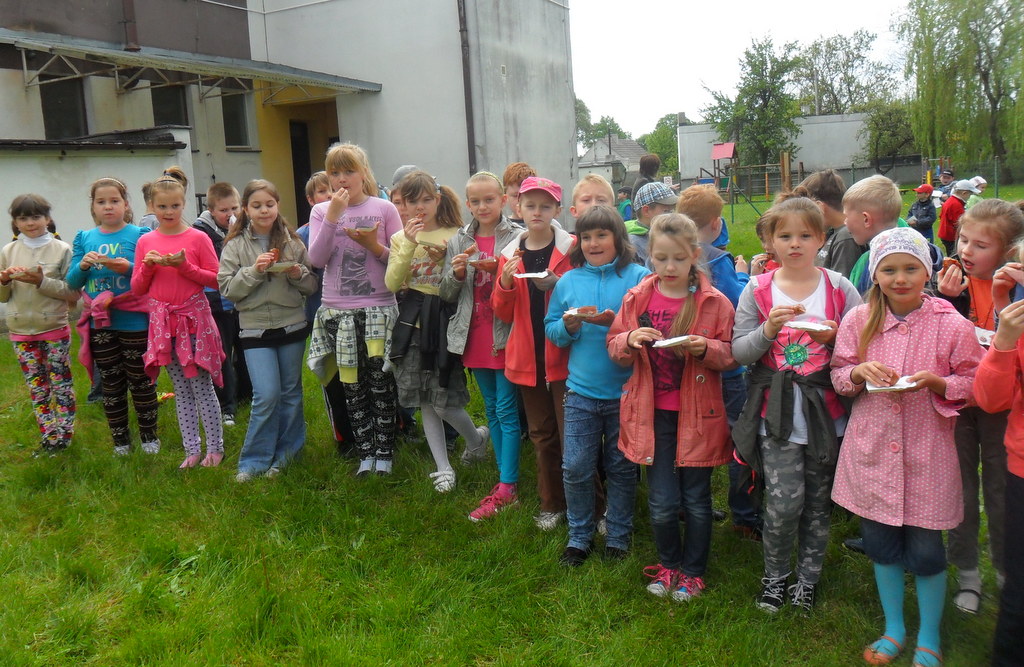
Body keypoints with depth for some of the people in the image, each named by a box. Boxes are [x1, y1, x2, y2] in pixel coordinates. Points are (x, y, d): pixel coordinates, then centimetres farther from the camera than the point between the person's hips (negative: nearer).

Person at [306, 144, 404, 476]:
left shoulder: (384, 208, 0)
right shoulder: (321, 211, 6)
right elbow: (317, 259, -7)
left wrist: (374, 246, -17)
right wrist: (332, 215, -14)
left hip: (378, 308, -2)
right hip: (337, 311, 2)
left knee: (380, 383, 2)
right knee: (352, 386, 8)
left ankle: (384, 452, 15)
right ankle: (365, 453, 20)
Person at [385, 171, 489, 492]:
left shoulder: (455, 236, -3)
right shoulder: (400, 238, 8)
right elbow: (391, 283, -5)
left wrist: (444, 258, -18)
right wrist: (409, 245, -14)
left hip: (443, 322, -4)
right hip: (412, 323, 4)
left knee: (443, 402, -4)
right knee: (425, 402, 8)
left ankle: (477, 437, 28)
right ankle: (443, 467, 22)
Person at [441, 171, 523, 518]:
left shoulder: (517, 238, -5)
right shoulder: (458, 242, 9)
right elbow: (447, 294, 9)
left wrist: (498, 270, -21)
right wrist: (457, 273, -10)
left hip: (505, 336, -5)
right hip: (475, 338, 5)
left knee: (506, 411, -2)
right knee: (492, 411, 13)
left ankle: (507, 488, 6)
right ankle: (507, 479, 24)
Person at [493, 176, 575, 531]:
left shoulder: (572, 248, -4)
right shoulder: (510, 254, 7)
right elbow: (503, 313, 6)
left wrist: (558, 286, -19)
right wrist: (506, 282, -13)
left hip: (565, 355, -4)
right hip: (527, 358, 4)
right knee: (542, 435, 14)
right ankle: (552, 504, 28)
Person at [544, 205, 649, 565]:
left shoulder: (639, 277, -4)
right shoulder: (568, 281, 6)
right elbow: (550, 329, 9)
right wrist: (567, 326, -12)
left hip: (625, 391, -2)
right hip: (581, 390, 2)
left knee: (621, 468, 12)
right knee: (575, 468, 3)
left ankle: (618, 535, 30)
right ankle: (579, 535, 23)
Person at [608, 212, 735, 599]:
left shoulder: (714, 303, -5)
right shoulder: (636, 299, 1)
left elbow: (733, 356, -1)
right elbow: (615, 347, 6)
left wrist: (706, 349, -20)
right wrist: (630, 340, -15)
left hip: (698, 416, -1)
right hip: (653, 415, 1)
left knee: (696, 500, 11)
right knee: (662, 502, 5)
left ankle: (693, 572, 33)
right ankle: (668, 565, 32)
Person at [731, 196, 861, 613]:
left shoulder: (840, 289, 2)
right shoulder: (757, 291, 2)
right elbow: (739, 352, -1)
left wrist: (834, 338, -15)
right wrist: (768, 330, -18)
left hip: (825, 410, 2)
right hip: (776, 411, -1)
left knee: (818, 501, 11)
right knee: (785, 501, -8)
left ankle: (807, 577, 31)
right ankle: (774, 575, 18)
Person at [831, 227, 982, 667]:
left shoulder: (951, 325, -10)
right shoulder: (859, 321, -2)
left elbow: (974, 384, -3)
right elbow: (838, 375, 6)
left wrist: (936, 382, -21)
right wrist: (859, 372, -15)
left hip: (926, 454, -2)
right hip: (872, 450, 3)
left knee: (925, 551, 7)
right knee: (881, 543, 15)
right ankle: (893, 629, 37)